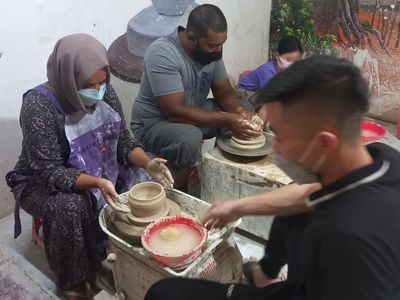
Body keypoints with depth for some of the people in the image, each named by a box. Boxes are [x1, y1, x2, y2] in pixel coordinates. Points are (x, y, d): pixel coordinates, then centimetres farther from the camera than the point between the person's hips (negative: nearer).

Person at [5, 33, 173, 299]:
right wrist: (96, 183, -43)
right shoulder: (39, 108, -28)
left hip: (101, 169, 5)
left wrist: (148, 162, -27)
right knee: (70, 207, -36)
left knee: (149, 178, -11)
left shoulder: (105, 93, -12)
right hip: (43, 182, -5)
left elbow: (123, 141, -7)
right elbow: (51, 173, -28)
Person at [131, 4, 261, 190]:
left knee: (245, 109, -1)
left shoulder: (211, 50, -6)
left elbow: (224, 92, 0)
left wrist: (238, 111, -22)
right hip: (153, 122, -7)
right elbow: (176, 112, -33)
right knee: (189, 138, -38)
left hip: (193, 113, 7)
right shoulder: (161, 54, -29)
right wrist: (227, 120, -32)